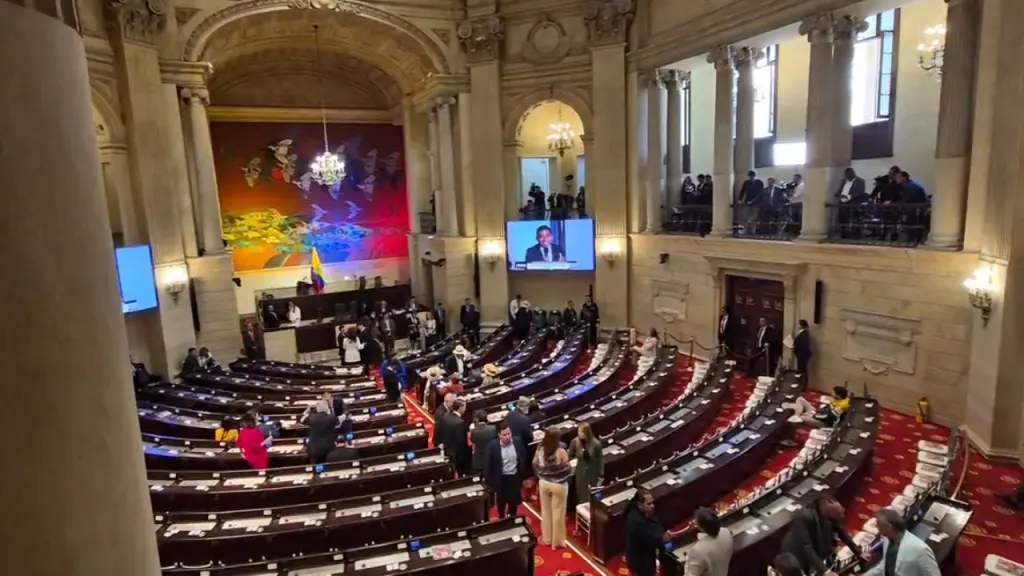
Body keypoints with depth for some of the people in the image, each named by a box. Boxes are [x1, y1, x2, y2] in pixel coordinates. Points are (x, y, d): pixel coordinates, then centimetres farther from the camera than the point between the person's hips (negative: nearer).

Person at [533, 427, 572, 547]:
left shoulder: (540, 449, -10)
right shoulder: (561, 452, -22)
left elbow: (535, 466, 0)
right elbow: (567, 469, -14)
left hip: (543, 483, 4)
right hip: (559, 485, -4)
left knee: (545, 511, 18)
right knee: (558, 512, 11)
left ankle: (547, 538, 31)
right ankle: (557, 541, 22)